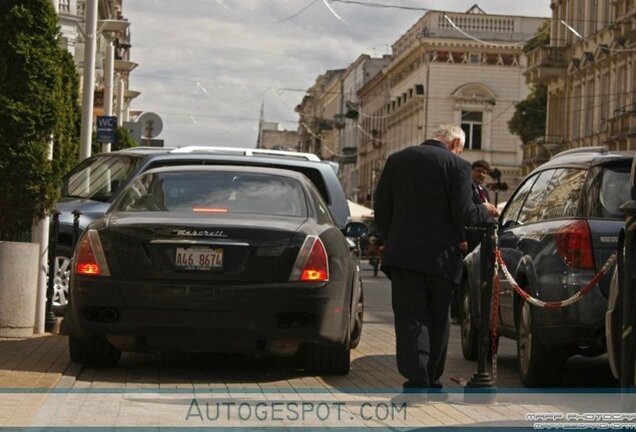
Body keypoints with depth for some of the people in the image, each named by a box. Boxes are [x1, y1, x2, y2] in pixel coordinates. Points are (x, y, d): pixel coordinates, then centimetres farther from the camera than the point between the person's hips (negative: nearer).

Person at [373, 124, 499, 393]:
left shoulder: (397, 159, 6)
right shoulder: (457, 165, -5)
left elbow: (381, 208, 8)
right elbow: (463, 214, -10)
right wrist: (485, 211, 10)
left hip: (403, 253, 1)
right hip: (440, 256, -1)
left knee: (410, 319, 0)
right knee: (438, 320, 14)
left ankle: (417, 382, -10)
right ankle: (431, 380, 21)